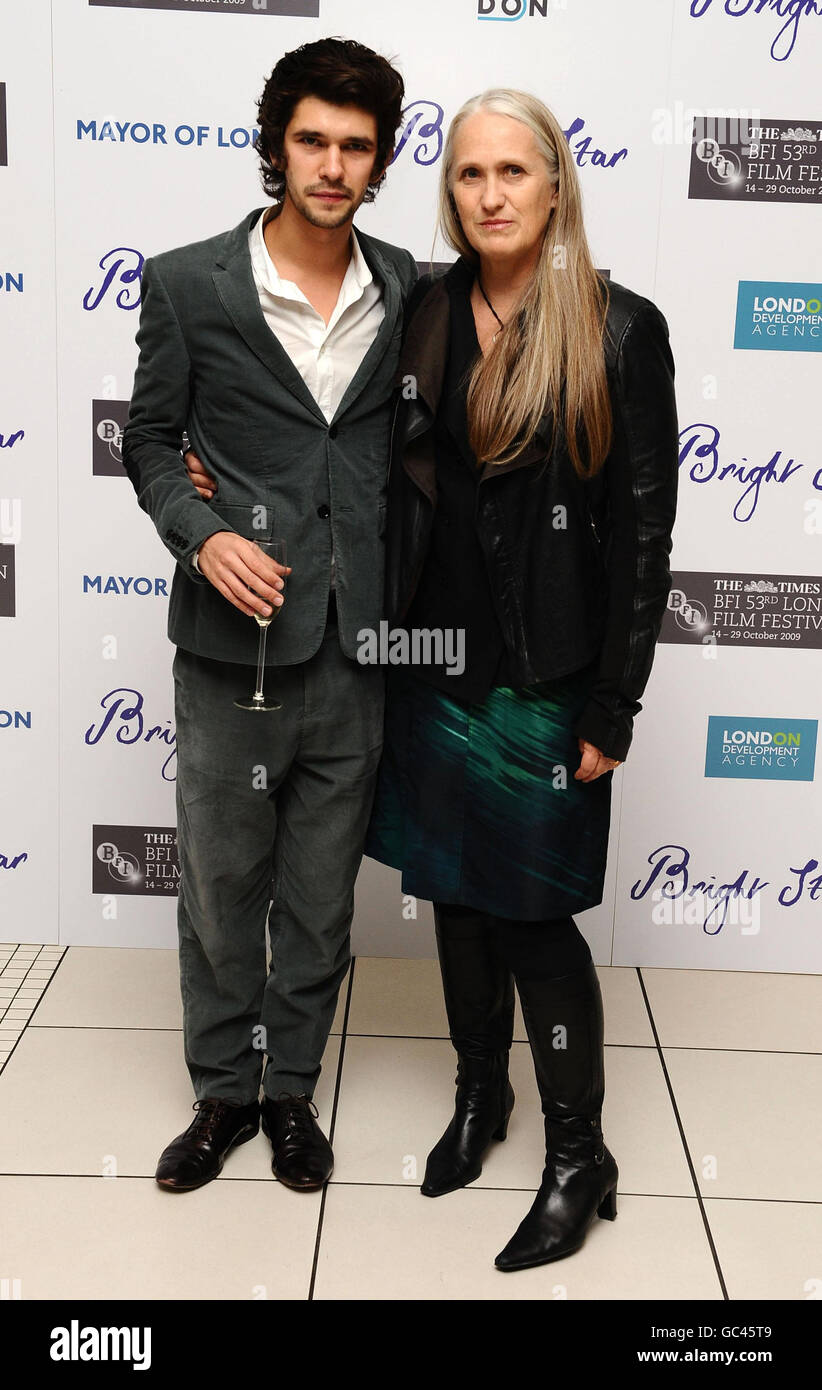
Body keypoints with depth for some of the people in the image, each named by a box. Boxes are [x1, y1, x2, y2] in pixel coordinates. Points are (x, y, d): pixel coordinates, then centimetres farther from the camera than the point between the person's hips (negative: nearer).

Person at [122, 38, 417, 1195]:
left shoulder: (406, 291, 4)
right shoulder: (187, 285, -4)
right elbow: (150, 440, 3)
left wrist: (414, 611, 2)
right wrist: (200, 534, -15)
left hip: (358, 652, 2)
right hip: (235, 645, -2)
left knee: (321, 896, 14)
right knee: (220, 887, 12)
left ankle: (292, 1089, 35)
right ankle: (223, 1093, 34)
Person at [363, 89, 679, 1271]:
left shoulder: (620, 330, -9)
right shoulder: (419, 316, 3)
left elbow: (643, 533, -9)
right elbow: (389, 484, 11)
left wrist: (613, 710, -11)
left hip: (545, 680, -4)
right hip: (433, 664, 5)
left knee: (535, 917, 3)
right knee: (456, 892, 16)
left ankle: (580, 1158, 23)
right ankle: (479, 1093, 39)